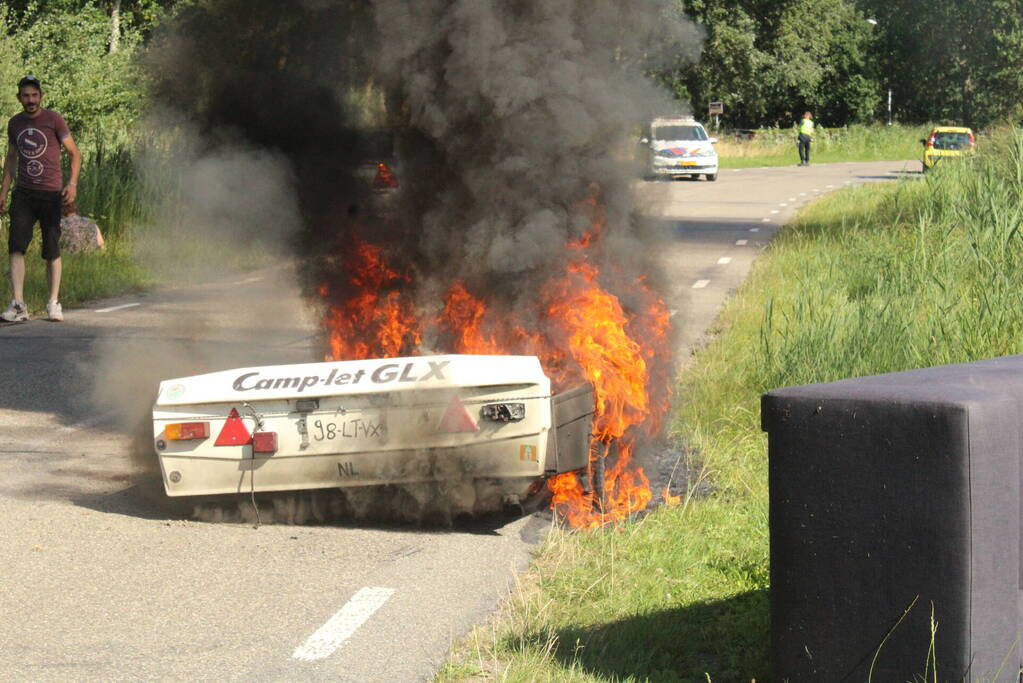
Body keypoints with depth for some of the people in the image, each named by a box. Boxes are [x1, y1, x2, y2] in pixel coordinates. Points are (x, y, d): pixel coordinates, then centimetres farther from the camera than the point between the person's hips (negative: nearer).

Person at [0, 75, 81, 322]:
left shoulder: (54, 119, -2)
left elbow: (74, 153, 1)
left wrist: (73, 183, -13)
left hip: (51, 194, -3)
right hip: (23, 193, 3)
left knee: (52, 251, 2)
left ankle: (54, 304, 14)